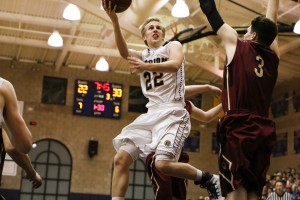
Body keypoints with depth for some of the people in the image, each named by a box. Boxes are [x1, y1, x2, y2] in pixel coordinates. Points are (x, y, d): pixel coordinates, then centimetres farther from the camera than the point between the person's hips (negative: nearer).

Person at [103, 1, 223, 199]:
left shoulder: (173, 45, 10)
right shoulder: (142, 56, 21)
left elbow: (175, 64, -14)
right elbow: (125, 52, -4)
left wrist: (145, 66, -28)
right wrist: (115, 22, -19)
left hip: (172, 112, -6)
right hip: (151, 113, 6)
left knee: (163, 164, -23)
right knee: (121, 158, -7)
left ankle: (209, 179, -1)